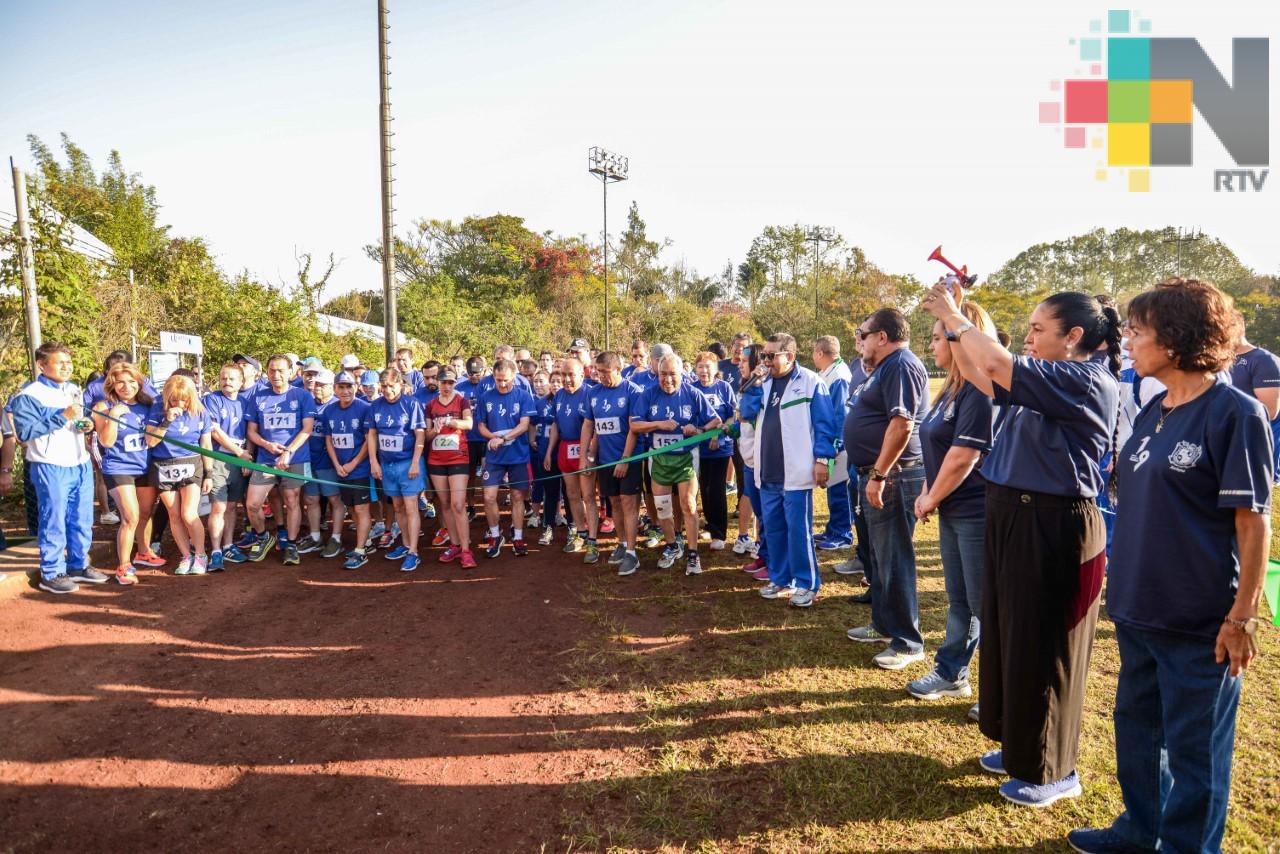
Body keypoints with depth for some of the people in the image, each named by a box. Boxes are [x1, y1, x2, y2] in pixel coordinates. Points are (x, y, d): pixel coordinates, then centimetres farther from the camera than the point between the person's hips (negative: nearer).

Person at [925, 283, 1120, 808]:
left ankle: (1054, 770, 22)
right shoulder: (1046, 384, 10)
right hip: (1014, 519, 9)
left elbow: (997, 363, -26)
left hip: (1055, 529, -9)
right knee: (1007, 636, 18)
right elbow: (979, 375, 15)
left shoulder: (1089, 382, -16)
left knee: (1043, 649, 4)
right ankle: (1020, 745, 36)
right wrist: (952, 322, 5)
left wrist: (952, 315, -14)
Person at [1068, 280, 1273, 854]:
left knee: (1193, 747, 10)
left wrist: (1243, 614, -14)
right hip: (1139, 610, 8)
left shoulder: (1236, 412, -14)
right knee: (1136, 725, 21)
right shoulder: (1153, 412, 7)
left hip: (1200, 622, -7)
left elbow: (1254, 521, -14)